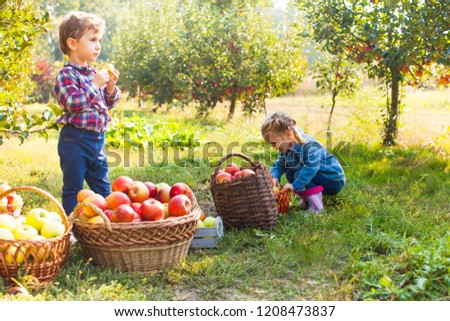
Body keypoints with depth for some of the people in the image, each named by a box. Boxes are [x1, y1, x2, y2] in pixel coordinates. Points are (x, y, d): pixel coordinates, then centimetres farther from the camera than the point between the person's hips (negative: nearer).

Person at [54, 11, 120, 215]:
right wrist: (95, 84, -23)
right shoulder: (67, 74, -11)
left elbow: (108, 104, 18)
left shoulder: (94, 73, 12)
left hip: (97, 138, 8)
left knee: (103, 188, 15)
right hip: (75, 140, -8)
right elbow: (73, 103, -24)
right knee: (73, 188, 3)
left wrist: (110, 86, 0)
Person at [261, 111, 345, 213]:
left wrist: (296, 185, -41)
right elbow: (279, 164, 2)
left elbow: (311, 166, -42)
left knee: (299, 174, -26)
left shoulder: (309, 146, -29)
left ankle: (316, 205, -26)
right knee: (290, 173, -1)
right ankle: (306, 199, 3)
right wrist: (274, 177, -20)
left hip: (334, 181, -8)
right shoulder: (287, 148, -2)